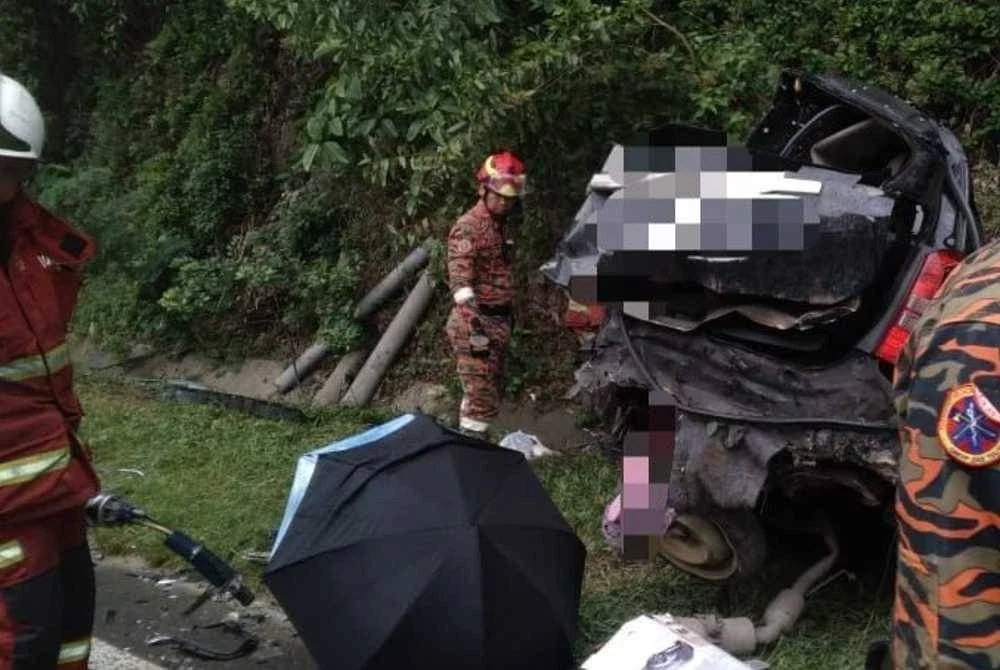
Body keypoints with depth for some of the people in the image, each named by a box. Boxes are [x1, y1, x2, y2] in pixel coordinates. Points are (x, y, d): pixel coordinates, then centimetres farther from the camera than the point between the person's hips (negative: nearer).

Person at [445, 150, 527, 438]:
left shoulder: (500, 225, 16)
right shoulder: (468, 227, -14)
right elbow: (460, 279, -25)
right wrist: (474, 323, -36)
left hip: (498, 323, 9)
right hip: (476, 323, -9)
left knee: (492, 392, 17)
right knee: (482, 400, -12)